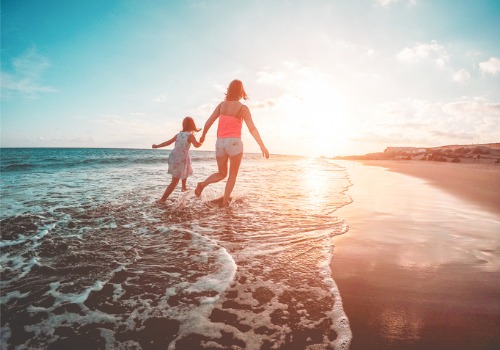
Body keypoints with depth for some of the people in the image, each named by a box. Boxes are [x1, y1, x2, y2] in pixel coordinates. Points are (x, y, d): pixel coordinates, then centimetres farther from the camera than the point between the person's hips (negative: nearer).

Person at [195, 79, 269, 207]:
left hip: (220, 143, 4)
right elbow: (252, 128, -13)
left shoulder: (222, 104, 7)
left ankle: (203, 184, -6)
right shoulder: (243, 108, -4)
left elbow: (209, 122, 10)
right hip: (234, 142, -4)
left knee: (222, 174, 19)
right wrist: (262, 146, -15)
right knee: (233, 174, 13)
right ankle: (225, 200, 8)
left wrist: (203, 135, 25)